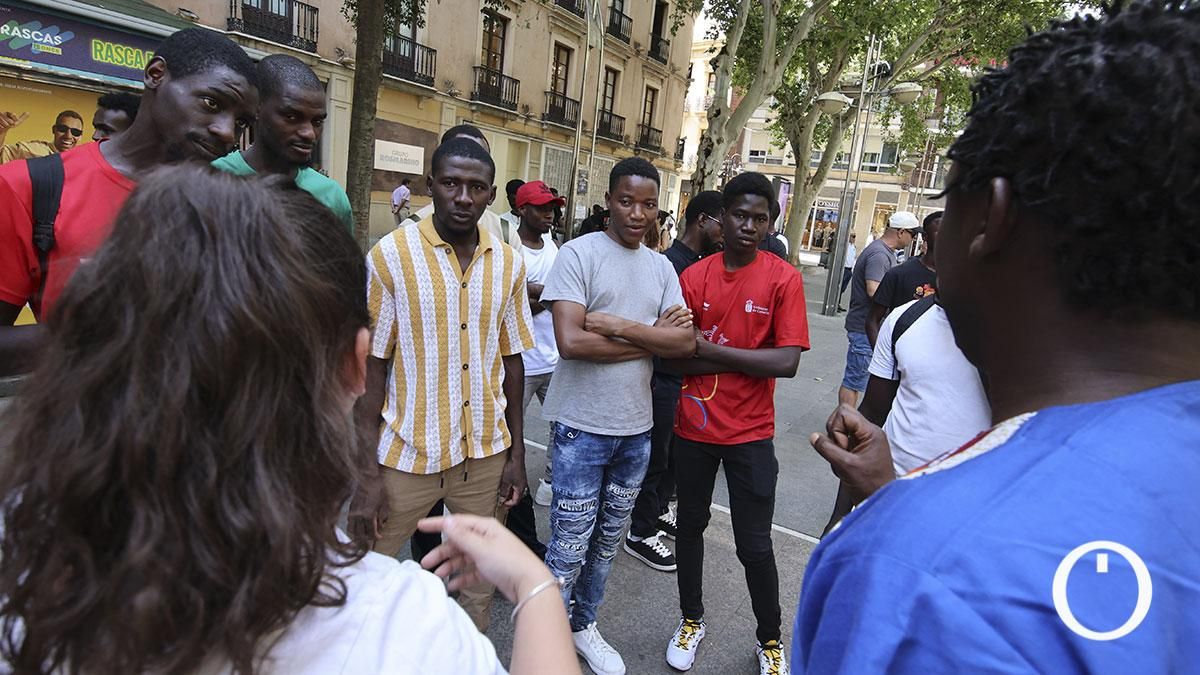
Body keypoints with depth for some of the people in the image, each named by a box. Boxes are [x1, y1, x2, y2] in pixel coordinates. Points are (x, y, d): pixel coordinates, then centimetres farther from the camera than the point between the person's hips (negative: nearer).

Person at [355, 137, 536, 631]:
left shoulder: (508, 262, 1)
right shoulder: (390, 255, -9)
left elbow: (511, 359, 7)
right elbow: (371, 366, -7)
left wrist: (516, 453, 7)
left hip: (486, 453, 3)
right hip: (407, 455, -2)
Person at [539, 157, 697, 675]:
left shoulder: (660, 267, 7)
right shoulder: (579, 253, -9)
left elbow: (686, 343, -4)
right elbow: (570, 342, -21)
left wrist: (620, 326, -18)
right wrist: (653, 338, -13)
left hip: (636, 427, 5)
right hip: (584, 426, -5)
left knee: (607, 540, 18)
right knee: (570, 545, 5)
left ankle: (583, 626, 38)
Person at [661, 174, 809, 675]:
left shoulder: (783, 279, -8)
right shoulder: (694, 277, -2)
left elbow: (788, 361, -17)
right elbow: (674, 356, -7)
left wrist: (711, 351, -16)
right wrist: (745, 361, -16)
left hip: (751, 433, -2)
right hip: (694, 427, 3)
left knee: (755, 545, 6)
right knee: (690, 525, 17)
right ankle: (692, 620, 40)